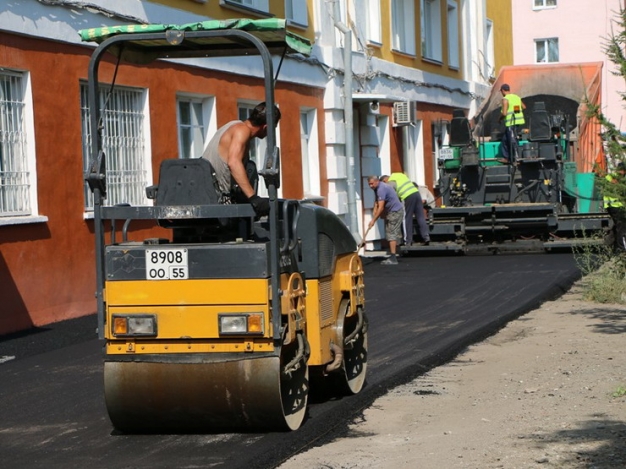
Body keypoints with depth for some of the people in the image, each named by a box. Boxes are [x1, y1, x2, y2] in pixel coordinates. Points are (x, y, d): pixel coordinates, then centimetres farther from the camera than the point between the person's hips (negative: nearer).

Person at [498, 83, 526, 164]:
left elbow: (504, 113, -19)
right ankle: (506, 158, 18)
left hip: (510, 123, -8)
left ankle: (516, 159, -6)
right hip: (518, 121, 8)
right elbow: (524, 107, 24)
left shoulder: (505, 99, -12)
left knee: (513, 141, -6)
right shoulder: (517, 97, 11)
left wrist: (500, 118, 1)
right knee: (505, 139, 17)